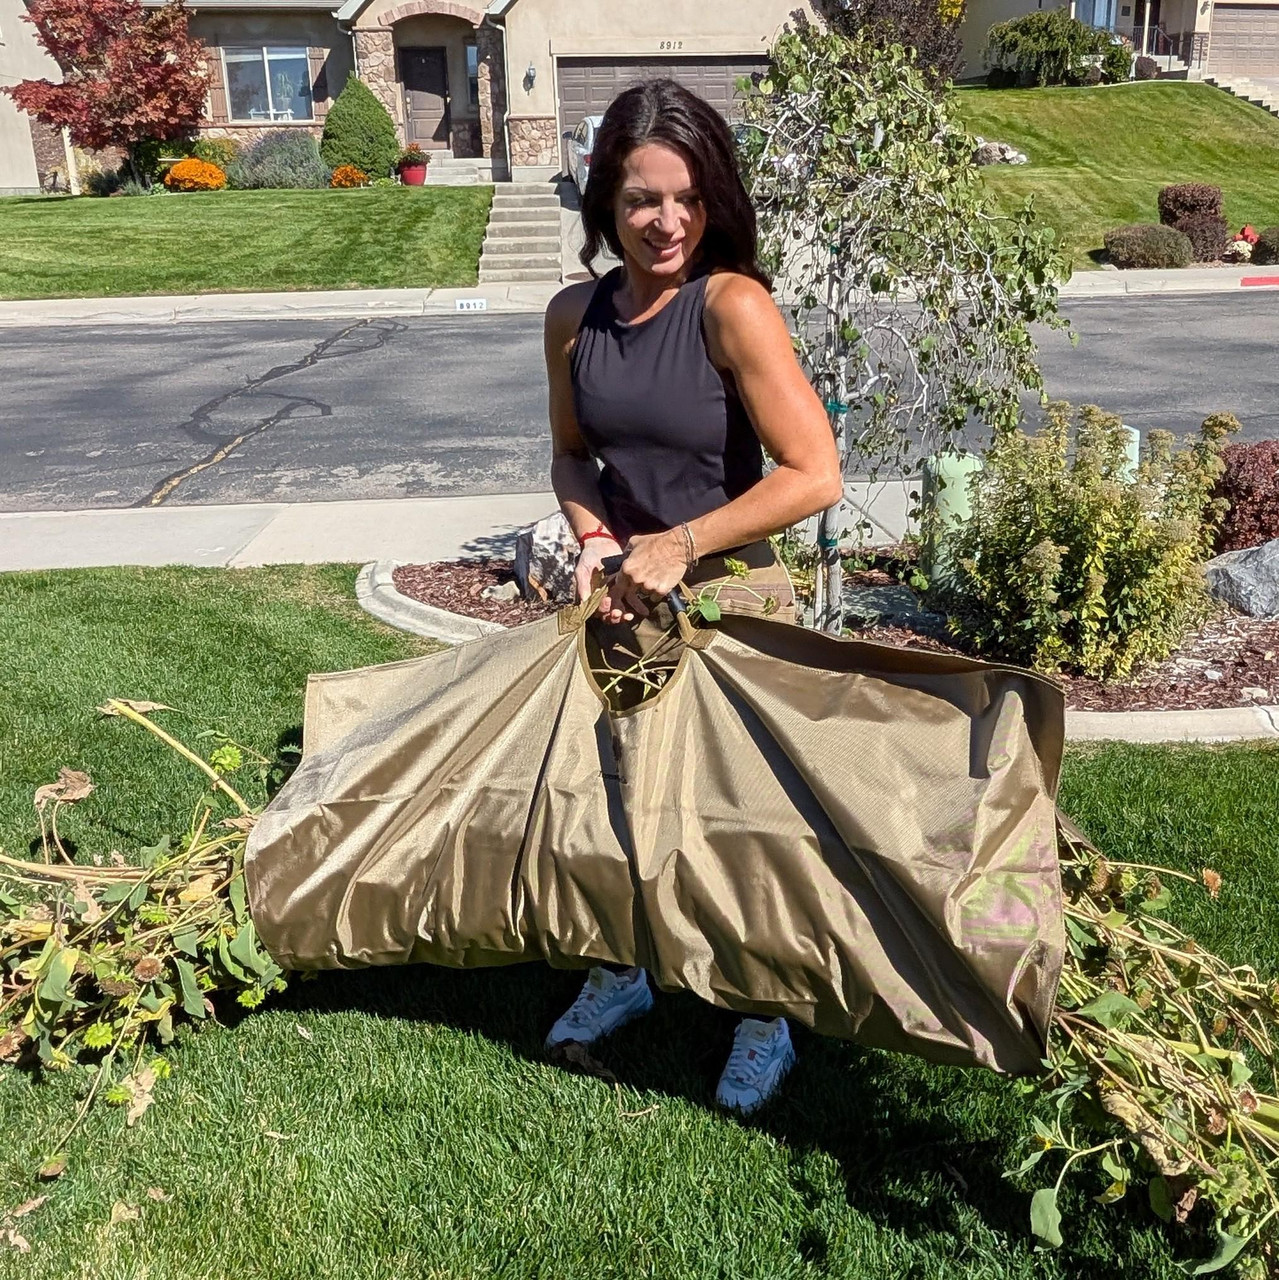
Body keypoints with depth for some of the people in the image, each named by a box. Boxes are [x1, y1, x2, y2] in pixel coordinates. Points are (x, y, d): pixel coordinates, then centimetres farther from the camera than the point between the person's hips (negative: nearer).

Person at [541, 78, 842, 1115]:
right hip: (624, 593, 6)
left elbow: (815, 476, -23)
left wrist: (682, 544, -20)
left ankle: (765, 1018, 34)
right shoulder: (576, 316, -1)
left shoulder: (733, 306, -19)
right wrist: (595, 537, -6)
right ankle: (623, 973, 46)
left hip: (729, 598, -5)